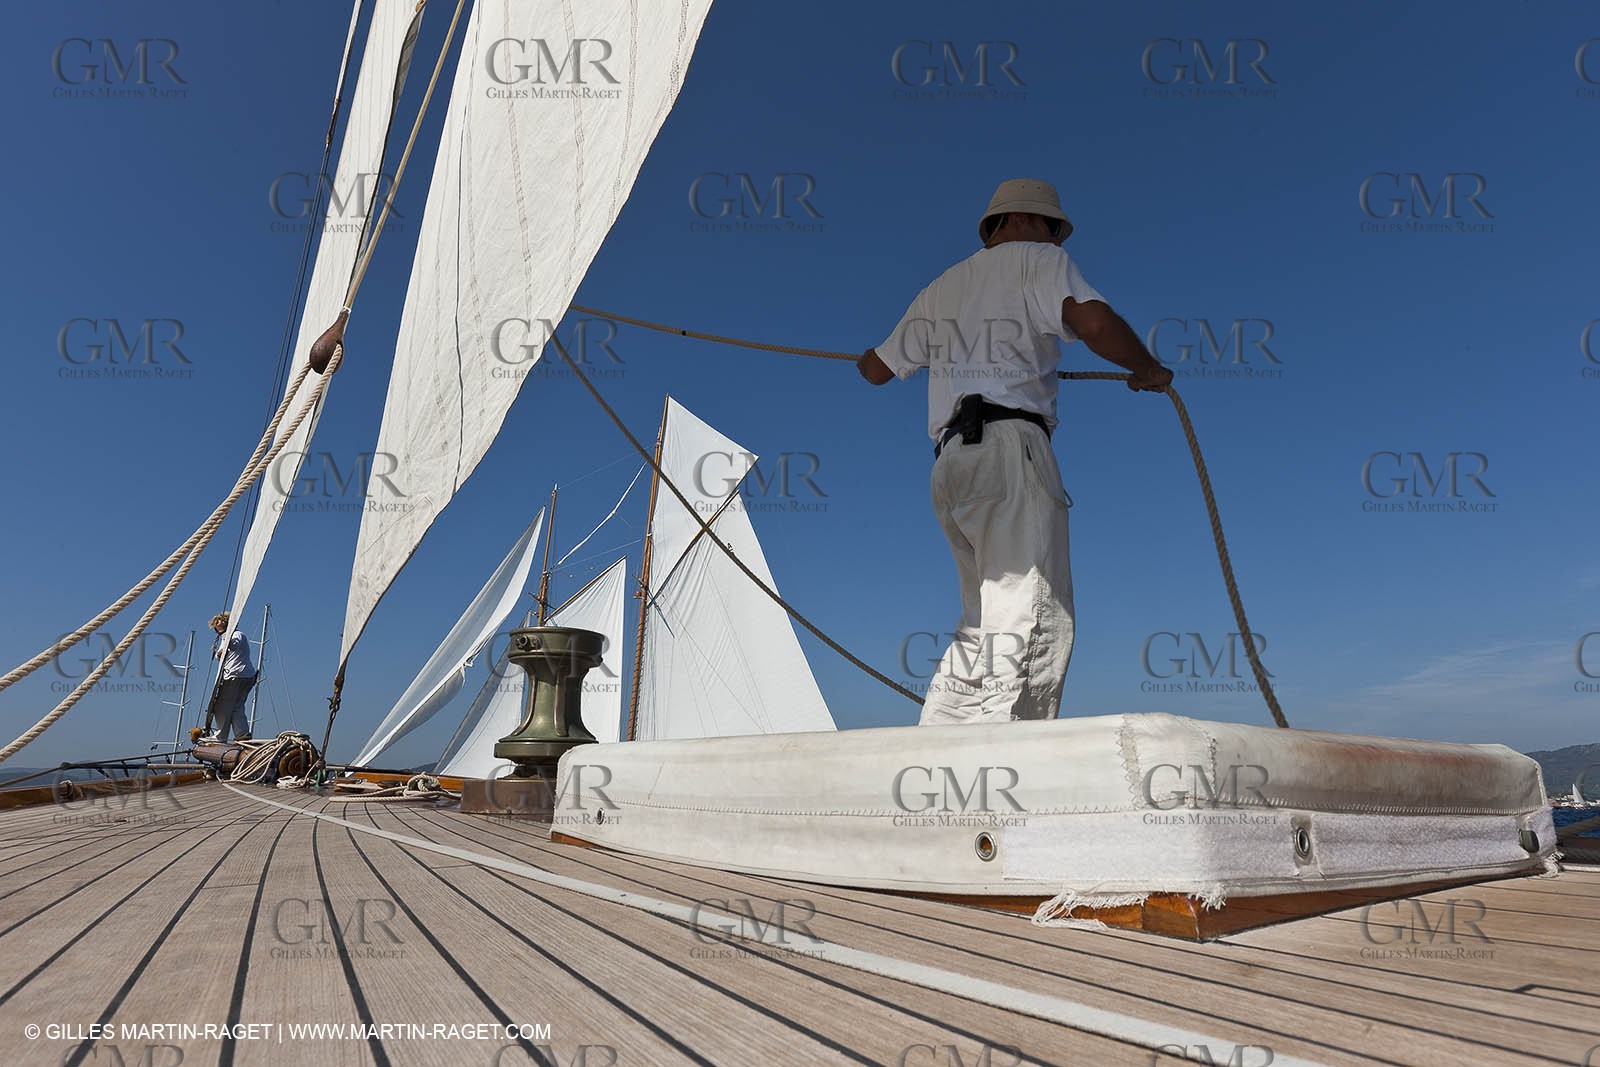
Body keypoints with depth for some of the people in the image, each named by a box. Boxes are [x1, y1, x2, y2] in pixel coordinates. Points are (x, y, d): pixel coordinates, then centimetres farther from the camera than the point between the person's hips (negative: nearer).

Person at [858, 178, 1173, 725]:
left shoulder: (939, 288, 31)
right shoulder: (1037, 259, 13)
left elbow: (878, 369, 36)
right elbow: (1095, 322, -7)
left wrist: (867, 359, 60)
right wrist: (1148, 370, 9)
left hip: (949, 464, 7)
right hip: (1009, 448, -7)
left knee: (986, 625, 9)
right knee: (1035, 621, -15)